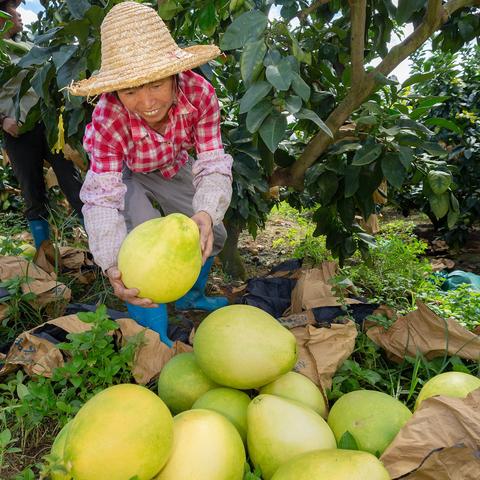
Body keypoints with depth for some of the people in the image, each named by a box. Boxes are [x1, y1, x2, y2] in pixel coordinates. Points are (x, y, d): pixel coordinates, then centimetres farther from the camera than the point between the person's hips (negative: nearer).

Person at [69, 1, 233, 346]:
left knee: (213, 235, 1)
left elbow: (213, 165, -33)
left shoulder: (199, 93, -33)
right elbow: (102, 198, -40)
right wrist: (113, 266, -57)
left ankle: (190, 296, 33)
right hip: (124, 175, -3)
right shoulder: (108, 118, -37)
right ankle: (157, 338, -4)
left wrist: (206, 213, -55)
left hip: (172, 169, 3)